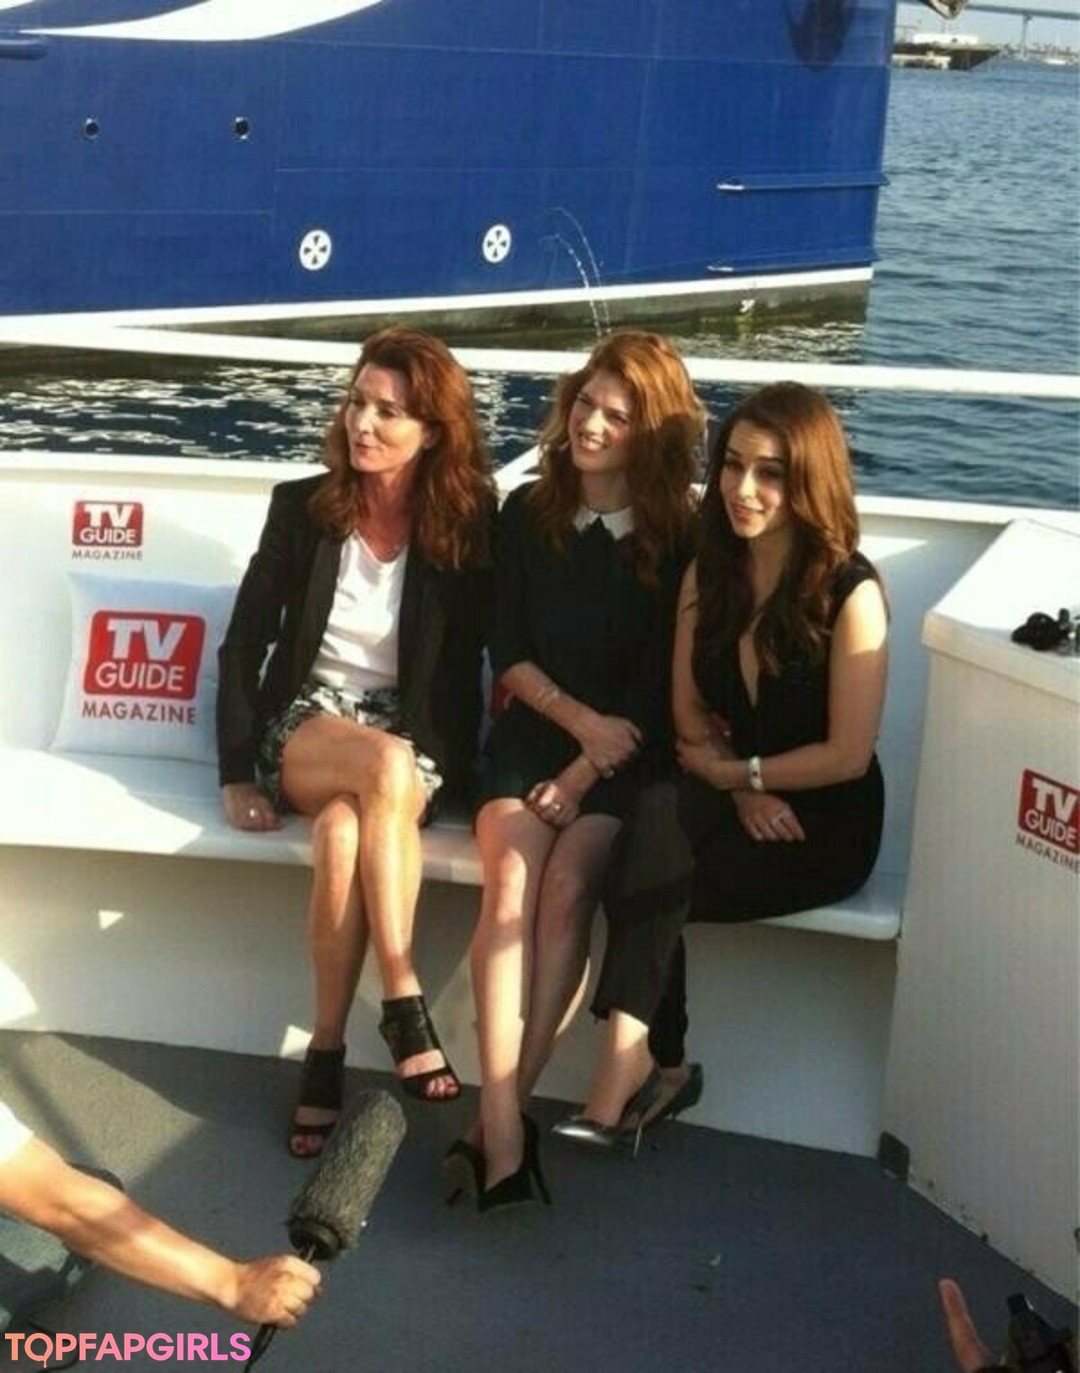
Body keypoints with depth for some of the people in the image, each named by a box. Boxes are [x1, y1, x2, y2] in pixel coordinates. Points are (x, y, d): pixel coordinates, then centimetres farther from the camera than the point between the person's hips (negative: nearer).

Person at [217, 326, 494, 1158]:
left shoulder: (468, 525, -2)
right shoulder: (302, 507, 0)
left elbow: (465, 669, 0)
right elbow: (244, 644, 1)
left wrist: (444, 772, -13)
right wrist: (238, 775, -6)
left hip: (415, 739, 0)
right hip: (307, 721, 1)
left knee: (346, 829, -36)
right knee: (384, 765, -37)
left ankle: (328, 1053, -27)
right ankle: (405, 1002, -31)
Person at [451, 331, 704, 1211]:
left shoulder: (679, 537, 0)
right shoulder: (530, 513, 9)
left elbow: (663, 685, -5)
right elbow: (507, 654, 7)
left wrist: (584, 774, -14)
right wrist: (577, 717, -11)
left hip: (626, 753, -2)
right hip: (534, 731, 2)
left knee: (567, 884, -30)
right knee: (511, 879, -27)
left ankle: (500, 1117, -30)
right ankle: (505, 1136, -36)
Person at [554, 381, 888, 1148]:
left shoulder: (850, 591, -15)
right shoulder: (708, 574, 3)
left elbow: (848, 755, -15)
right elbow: (689, 719, 6)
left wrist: (739, 770, -7)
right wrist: (743, 788, -12)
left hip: (826, 824, -5)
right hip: (736, 800, 5)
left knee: (649, 878, -27)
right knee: (660, 819, -29)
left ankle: (630, 1068, -19)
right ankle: (655, 1067, -23)